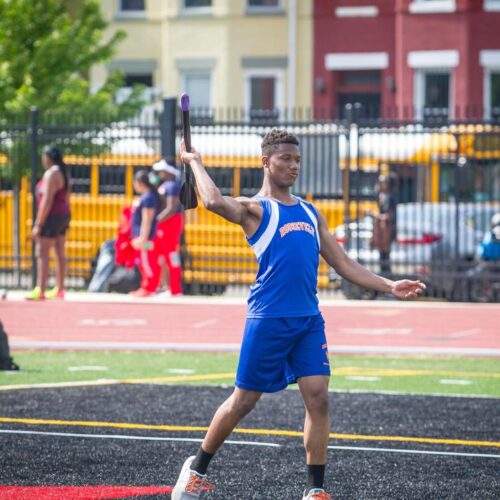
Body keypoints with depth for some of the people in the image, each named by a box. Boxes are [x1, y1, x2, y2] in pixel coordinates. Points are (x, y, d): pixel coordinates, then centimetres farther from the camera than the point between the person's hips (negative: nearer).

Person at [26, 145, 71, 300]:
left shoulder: (51, 174, -16)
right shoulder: (64, 174, 13)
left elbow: (46, 201, -21)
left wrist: (38, 225, -20)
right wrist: (65, 222, 24)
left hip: (52, 217, -10)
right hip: (64, 216, 10)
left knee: (42, 253, -11)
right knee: (60, 253, 11)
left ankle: (40, 291, -18)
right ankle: (59, 289, 13)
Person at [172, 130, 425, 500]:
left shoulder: (311, 213, 17)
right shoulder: (255, 208, -2)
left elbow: (343, 264, 19)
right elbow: (214, 202, -24)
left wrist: (389, 286, 11)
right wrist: (195, 162, -11)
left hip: (309, 320, 5)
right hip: (268, 320, -5)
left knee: (318, 398, -5)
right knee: (243, 401, 3)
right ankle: (197, 469, 23)